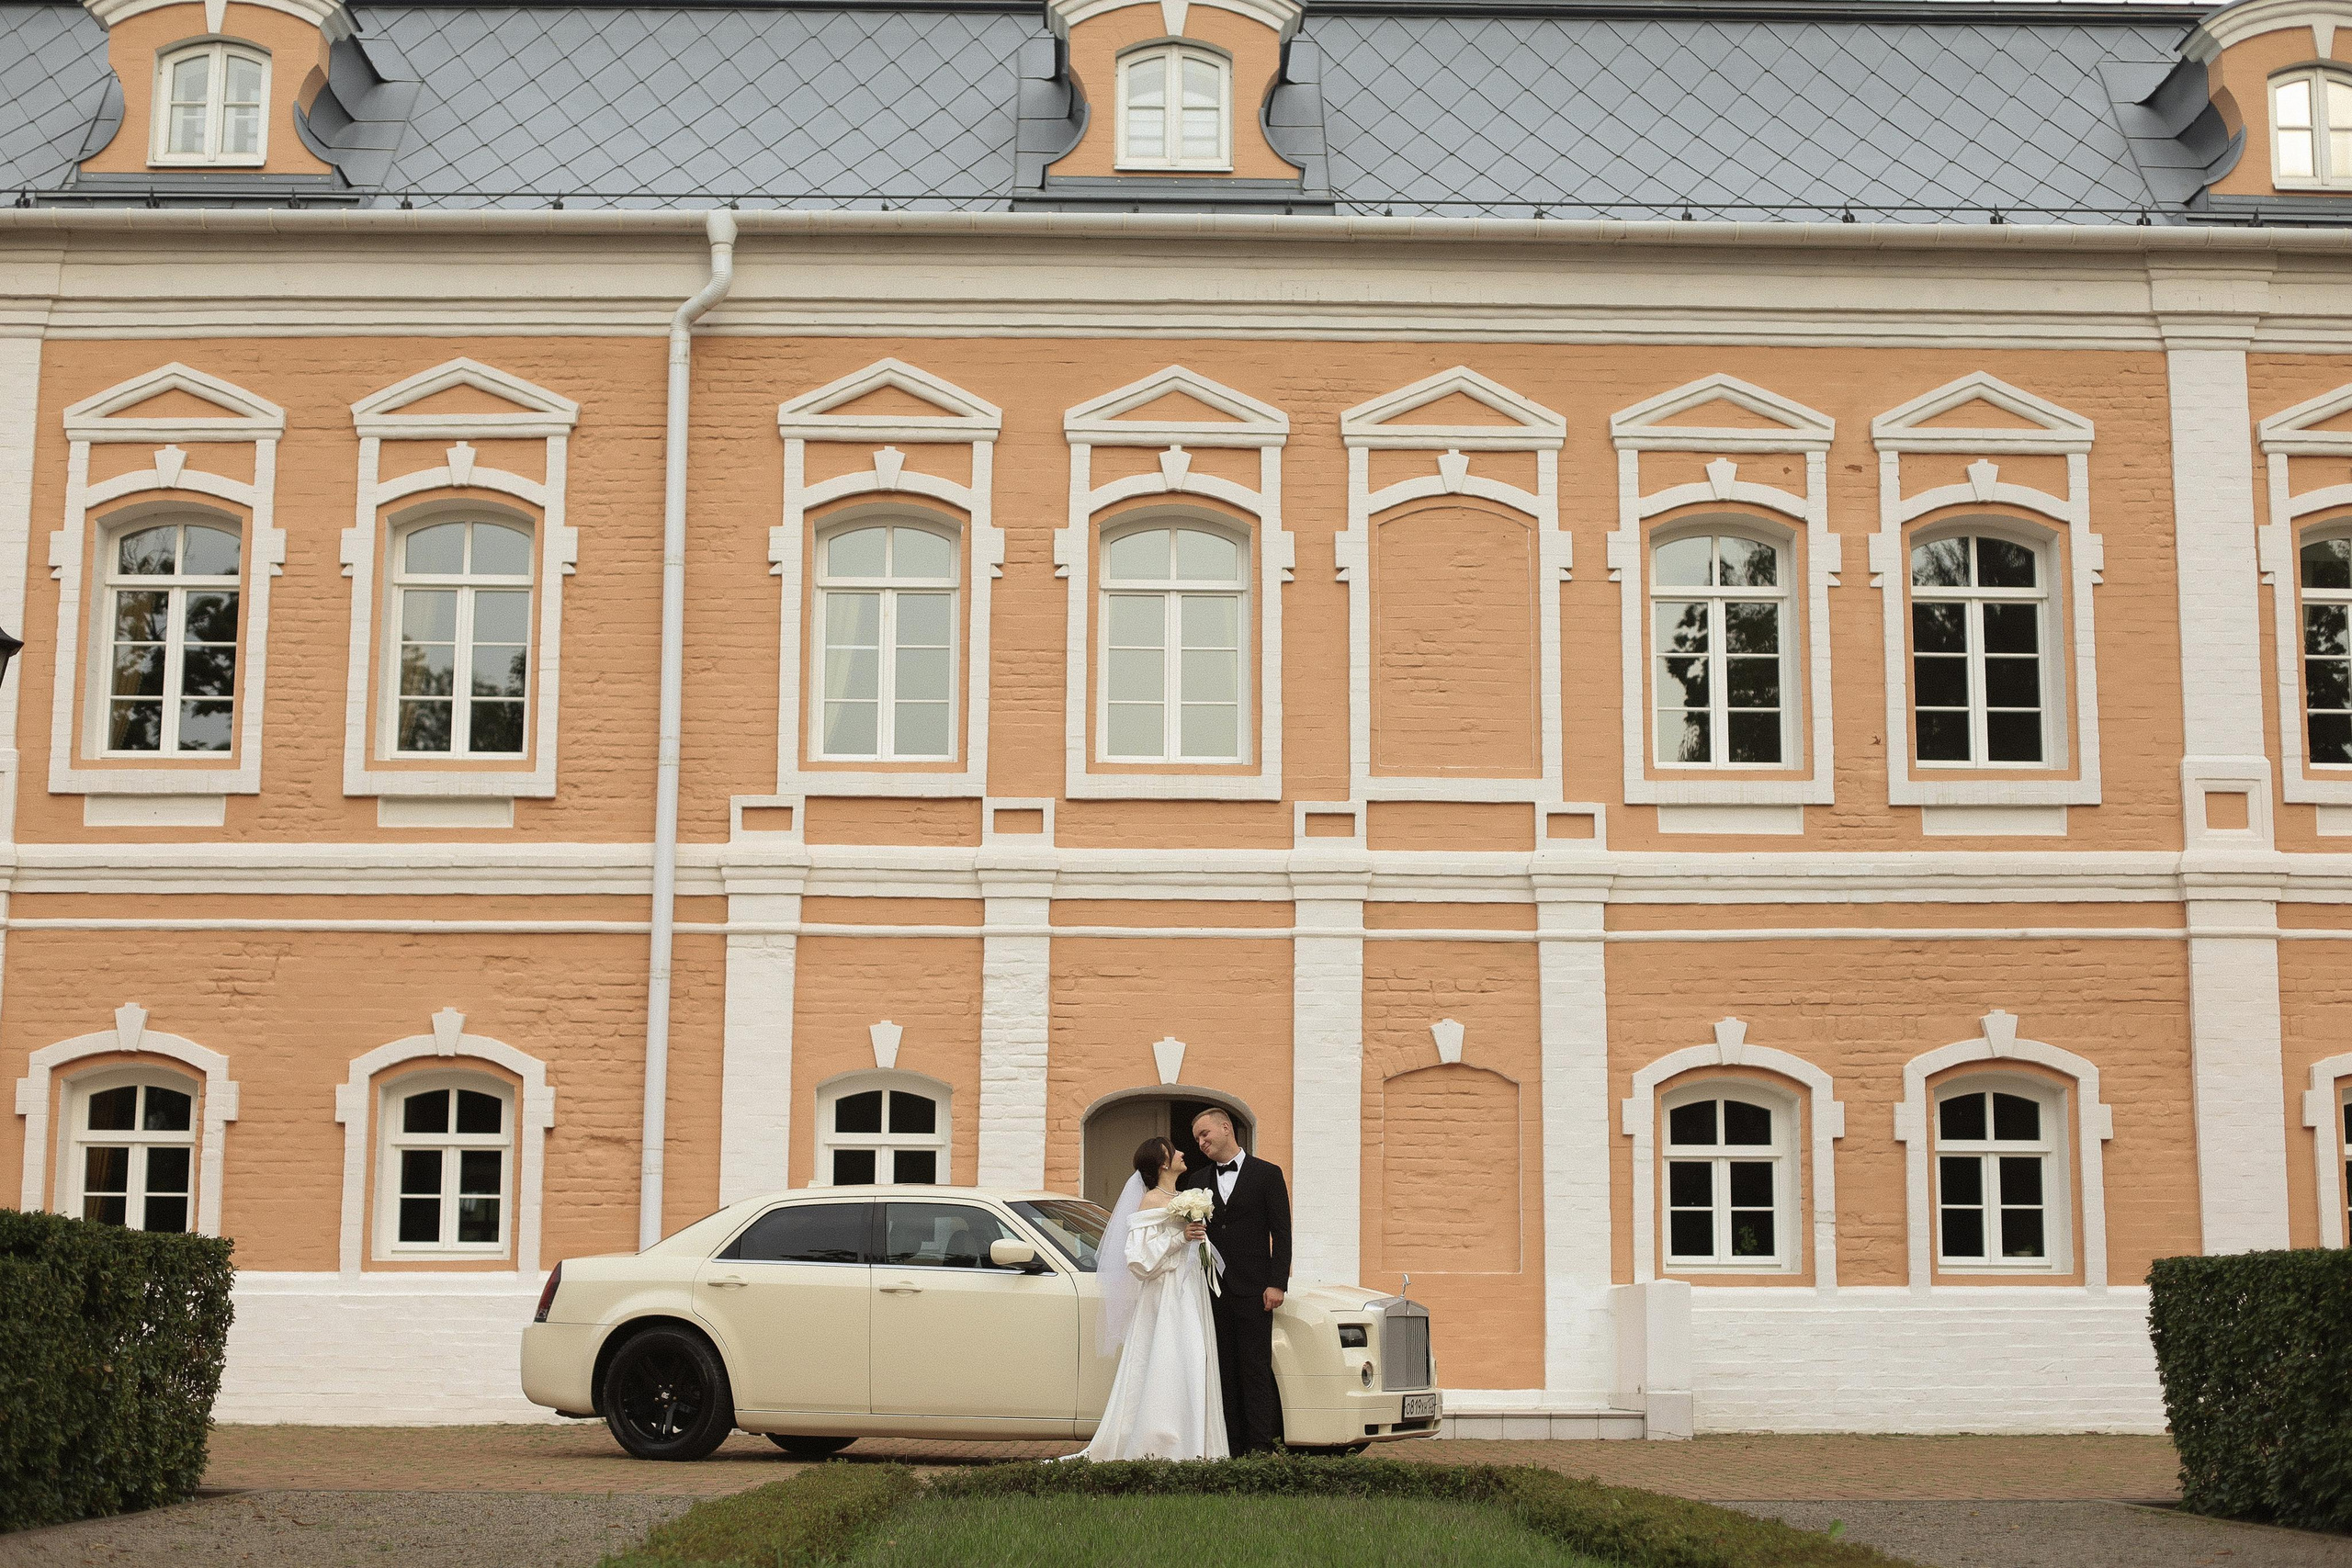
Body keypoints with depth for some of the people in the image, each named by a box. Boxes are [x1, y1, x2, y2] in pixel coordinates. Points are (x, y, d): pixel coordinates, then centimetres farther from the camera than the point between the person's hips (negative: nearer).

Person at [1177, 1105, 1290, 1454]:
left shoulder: (1267, 1174, 3)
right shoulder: (1196, 1180, 15)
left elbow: (1281, 1232, -1)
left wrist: (1277, 1284, -8)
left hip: (1252, 1291, -4)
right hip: (1213, 1290, 4)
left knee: (1256, 1370, -5)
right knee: (1223, 1371, 3)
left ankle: (1261, 1445, -4)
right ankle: (1230, 1447, 6)